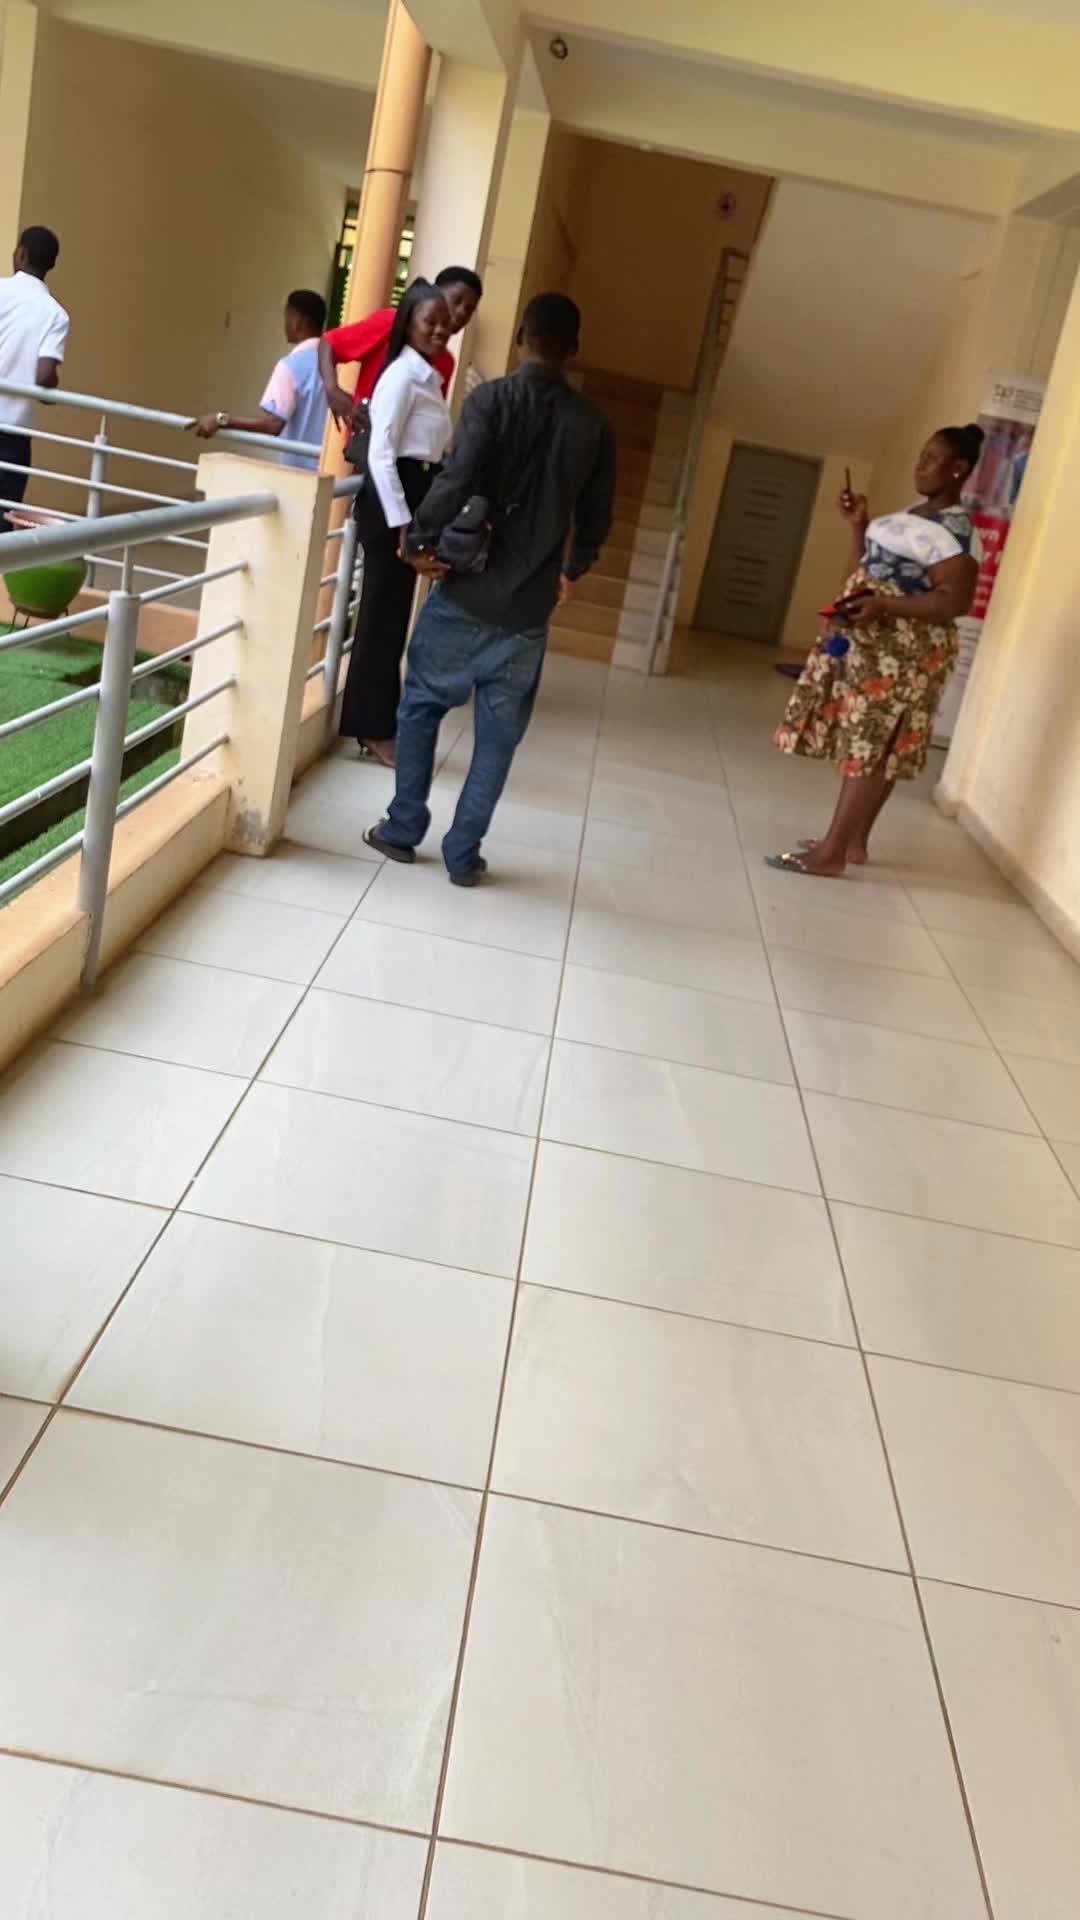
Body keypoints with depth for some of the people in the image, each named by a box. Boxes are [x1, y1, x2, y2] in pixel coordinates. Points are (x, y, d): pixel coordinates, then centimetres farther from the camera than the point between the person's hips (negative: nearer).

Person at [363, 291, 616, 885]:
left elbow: (458, 478, -22)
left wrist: (421, 541, -8)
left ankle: (403, 829, 21)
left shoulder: (493, 399, -8)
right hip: (529, 608, 2)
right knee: (499, 735, 11)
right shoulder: (592, 425, 3)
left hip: (466, 592, -2)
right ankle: (463, 853, 14)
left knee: (421, 707, 16)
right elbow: (596, 520, 10)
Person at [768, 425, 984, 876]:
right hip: (871, 643, 10)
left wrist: (883, 606, -28)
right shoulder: (914, 514, 14)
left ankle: (832, 854, -6)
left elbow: (955, 601, -23)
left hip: (902, 653, -10)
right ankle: (854, 842, 21)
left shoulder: (954, 529, -16)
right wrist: (859, 525, 8)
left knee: (870, 749, -8)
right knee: (866, 746, 13)